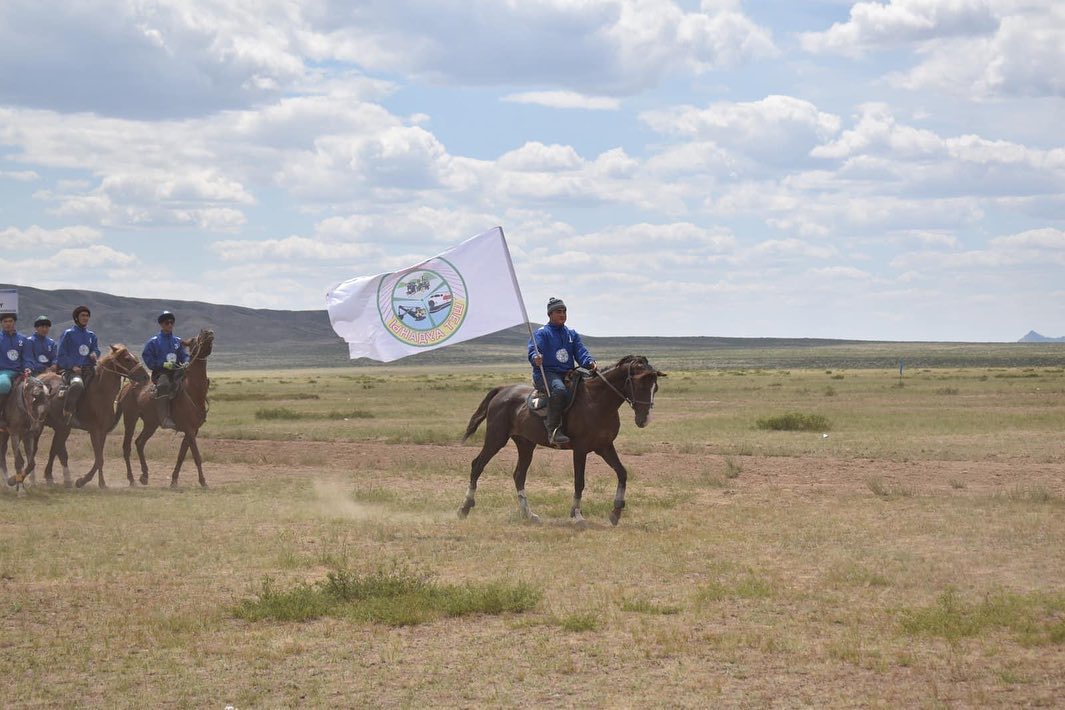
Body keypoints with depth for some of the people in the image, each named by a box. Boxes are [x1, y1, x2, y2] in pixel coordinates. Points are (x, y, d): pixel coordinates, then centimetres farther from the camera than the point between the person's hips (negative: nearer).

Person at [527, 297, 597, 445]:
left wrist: (589, 363, -14)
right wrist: (535, 358, -37)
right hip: (546, 374, -6)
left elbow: (580, 352, 9)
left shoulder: (572, 334, 22)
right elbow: (533, 350, -12)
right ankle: (553, 430, -39)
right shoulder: (541, 333, 4)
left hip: (568, 374, 6)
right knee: (559, 390, -38)